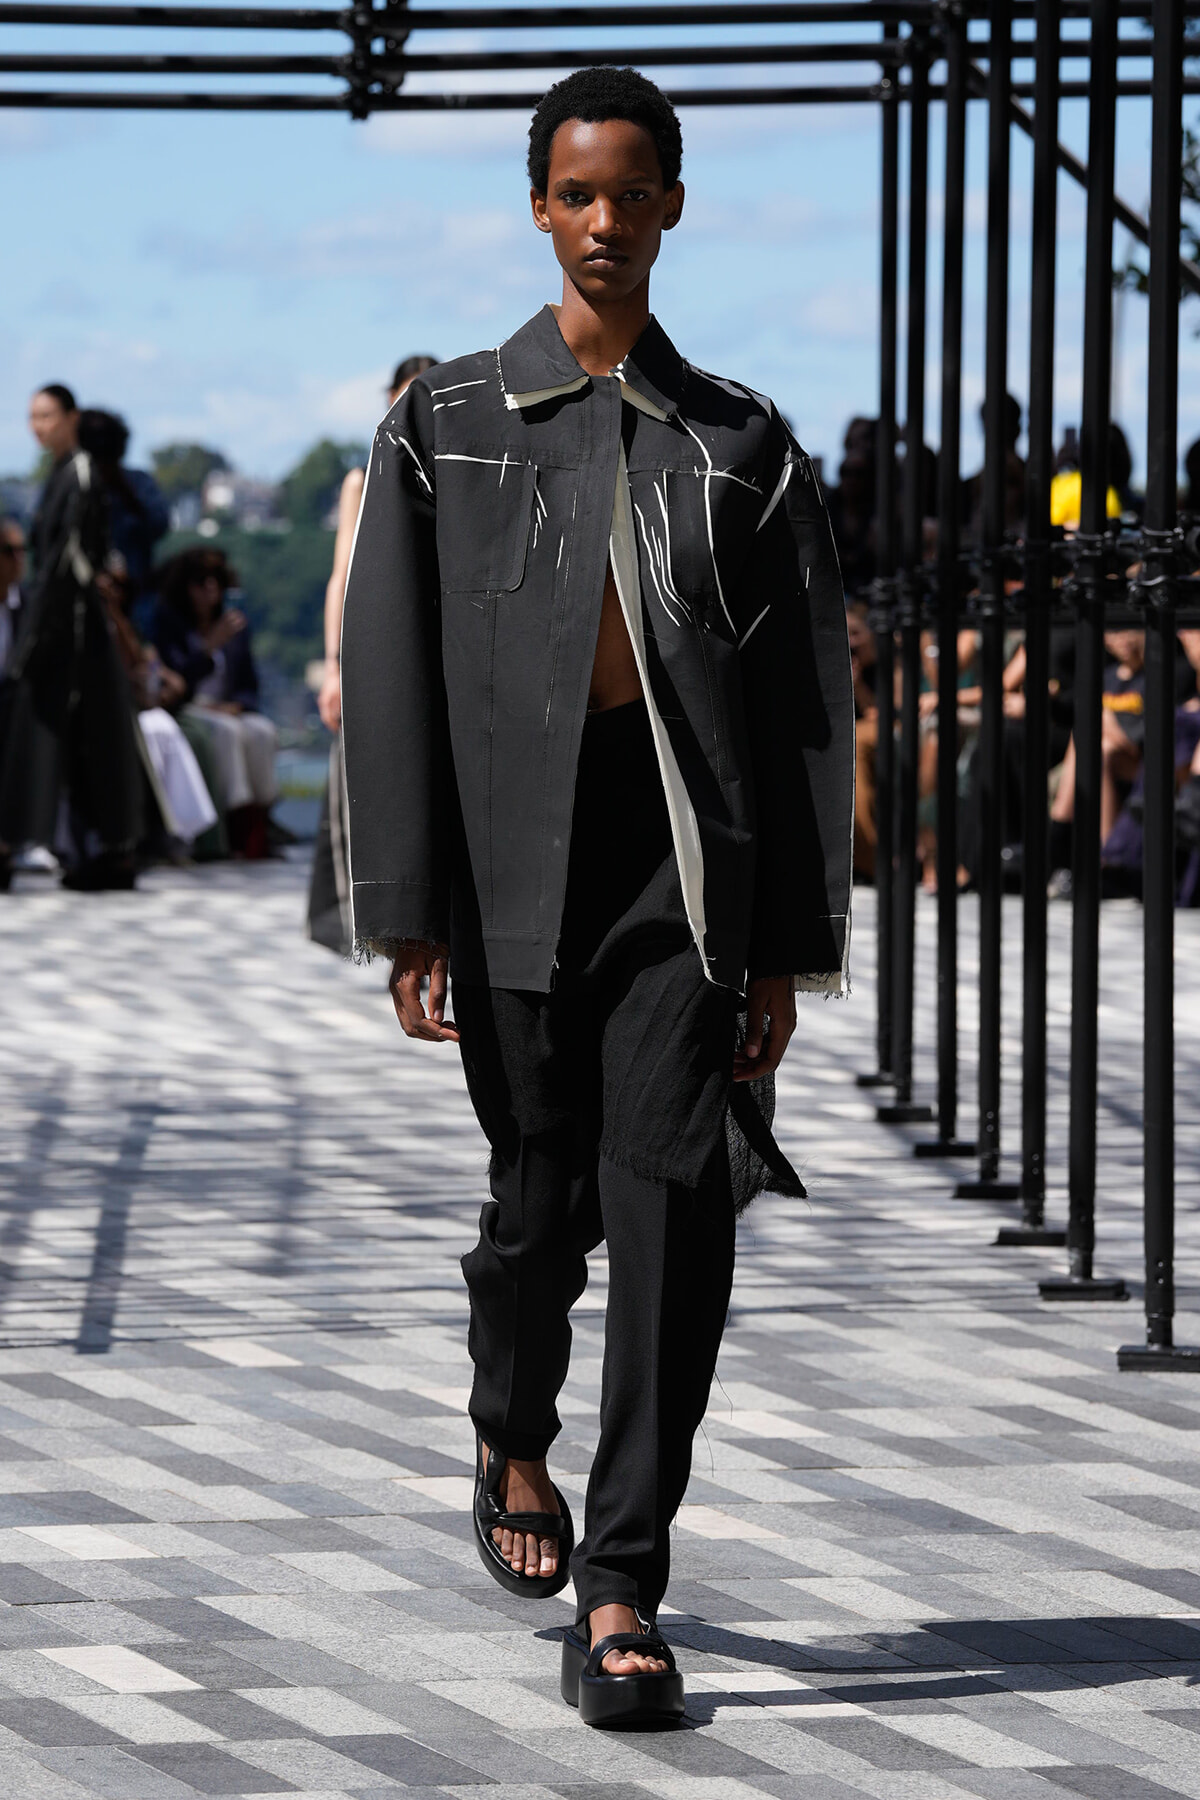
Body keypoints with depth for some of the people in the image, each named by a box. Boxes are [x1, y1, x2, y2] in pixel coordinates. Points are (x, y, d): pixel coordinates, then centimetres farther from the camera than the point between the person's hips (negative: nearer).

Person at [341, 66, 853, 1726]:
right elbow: (392, 676, 2)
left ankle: (619, 1596, -8)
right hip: (518, 844, 0)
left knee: (674, 1203, -12)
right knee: (543, 1194, 9)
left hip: (683, 855, 0)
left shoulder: (740, 444, 9)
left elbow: (807, 701, 8)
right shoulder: (450, 428, 6)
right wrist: (406, 911, -6)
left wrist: (790, 946, 3)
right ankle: (513, 1445, 42)